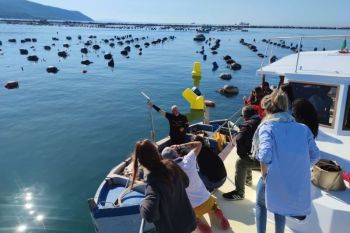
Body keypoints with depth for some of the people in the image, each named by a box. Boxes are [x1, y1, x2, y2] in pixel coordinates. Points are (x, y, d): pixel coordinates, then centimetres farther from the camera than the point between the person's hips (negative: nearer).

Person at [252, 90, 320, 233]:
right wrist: (299, 170, 15)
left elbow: (265, 155, -22)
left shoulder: (267, 126, -8)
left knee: (260, 205, 30)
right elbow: (315, 156, 3)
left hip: (274, 181, -4)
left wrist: (264, 175, -7)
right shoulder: (303, 128, 5)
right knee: (279, 205, 35)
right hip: (299, 184, 4)